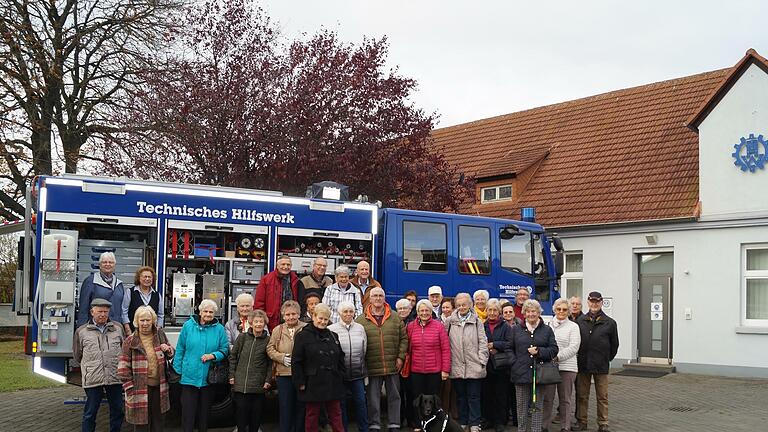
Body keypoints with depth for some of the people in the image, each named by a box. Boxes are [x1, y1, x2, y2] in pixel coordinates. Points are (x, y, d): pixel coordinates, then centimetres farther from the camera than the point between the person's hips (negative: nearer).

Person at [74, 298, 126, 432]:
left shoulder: (118, 328, 9)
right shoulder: (81, 331, 6)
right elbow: (77, 355, 16)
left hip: (115, 378, 2)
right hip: (93, 379, -2)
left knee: (117, 411, 10)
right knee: (90, 413, 3)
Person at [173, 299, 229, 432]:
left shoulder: (219, 329, 1)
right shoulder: (188, 325, -1)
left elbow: (225, 349, 4)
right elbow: (180, 349, 3)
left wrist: (213, 355, -15)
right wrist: (177, 370, -1)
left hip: (208, 378, 1)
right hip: (189, 375, -1)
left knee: (204, 410, 13)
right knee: (188, 410, -2)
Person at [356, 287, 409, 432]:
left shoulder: (395, 318, 6)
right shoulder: (361, 320, 1)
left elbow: (403, 338, 7)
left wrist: (400, 357, -1)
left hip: (393, 366, 1)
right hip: (372, 367, -1)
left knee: (394, 395, 8)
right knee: (373, 397, 5)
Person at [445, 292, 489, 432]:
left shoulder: (477, 321, 2)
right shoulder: (450, 321, 6)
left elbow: (483, 342, 1)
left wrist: (481, 361, -5)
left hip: (474, 367, -2)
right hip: (456, 367, 2)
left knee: (473, 397, 2)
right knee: (460, 396, 11)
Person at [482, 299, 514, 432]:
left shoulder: (505, 327, 2)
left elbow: (510, 344, -9)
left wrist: (494, 345, -13)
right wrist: (488, 350, -11)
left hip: (501, 366, -2)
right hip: (486, 364, 2)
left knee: (501, 395, 1)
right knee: (486, 394, 5)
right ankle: (488, 420, 15)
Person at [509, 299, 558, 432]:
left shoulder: (547, 330, 8)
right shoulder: (516, 330, 10)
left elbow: (554, 349, 3)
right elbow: (510, 349, 11)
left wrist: (539, 351, -12)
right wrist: (514, 364, -2)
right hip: (521, 373, 1)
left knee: (537, 406, 5)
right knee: (522, 406, 5)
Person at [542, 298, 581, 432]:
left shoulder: (573, 326, 3)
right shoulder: (548, 325, 10)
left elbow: (573, 348, -6)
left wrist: (557, 357, -14)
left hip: (566, 367, -2)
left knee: (565, 399, 5)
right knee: (547, 398, 3)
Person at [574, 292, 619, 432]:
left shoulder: (609, 323, 0)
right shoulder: (580, 321, 4)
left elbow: (614, 344, 8)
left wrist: (607, 359, 9)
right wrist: (579, 358, 7)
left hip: (601, 366, -1)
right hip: (583, 364, 2)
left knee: (602, 397, 5)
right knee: (581, 395, 8)